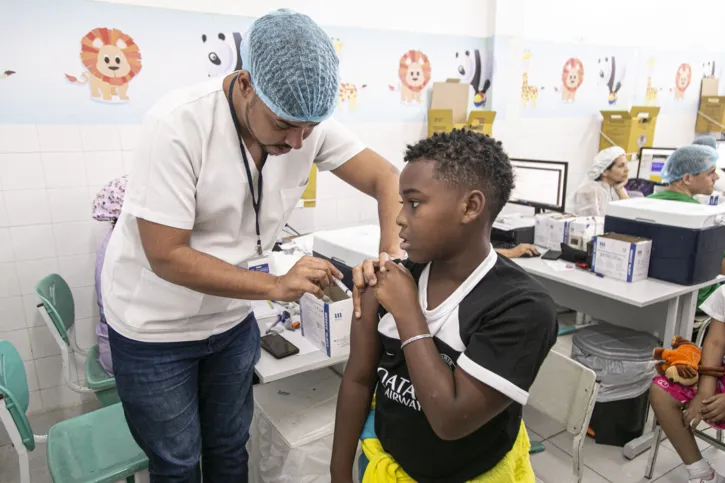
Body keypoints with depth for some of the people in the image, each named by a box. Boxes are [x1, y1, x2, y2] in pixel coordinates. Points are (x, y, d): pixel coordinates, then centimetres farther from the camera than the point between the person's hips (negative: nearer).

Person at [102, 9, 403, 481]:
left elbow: (385, 177, -11)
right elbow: (166, 256, -25)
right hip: (156, 330, -3)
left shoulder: (308, 120, -15)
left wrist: (390, 257, -29)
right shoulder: (178, 125, -28)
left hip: (233, 320, 4)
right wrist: (277, 286, -31)